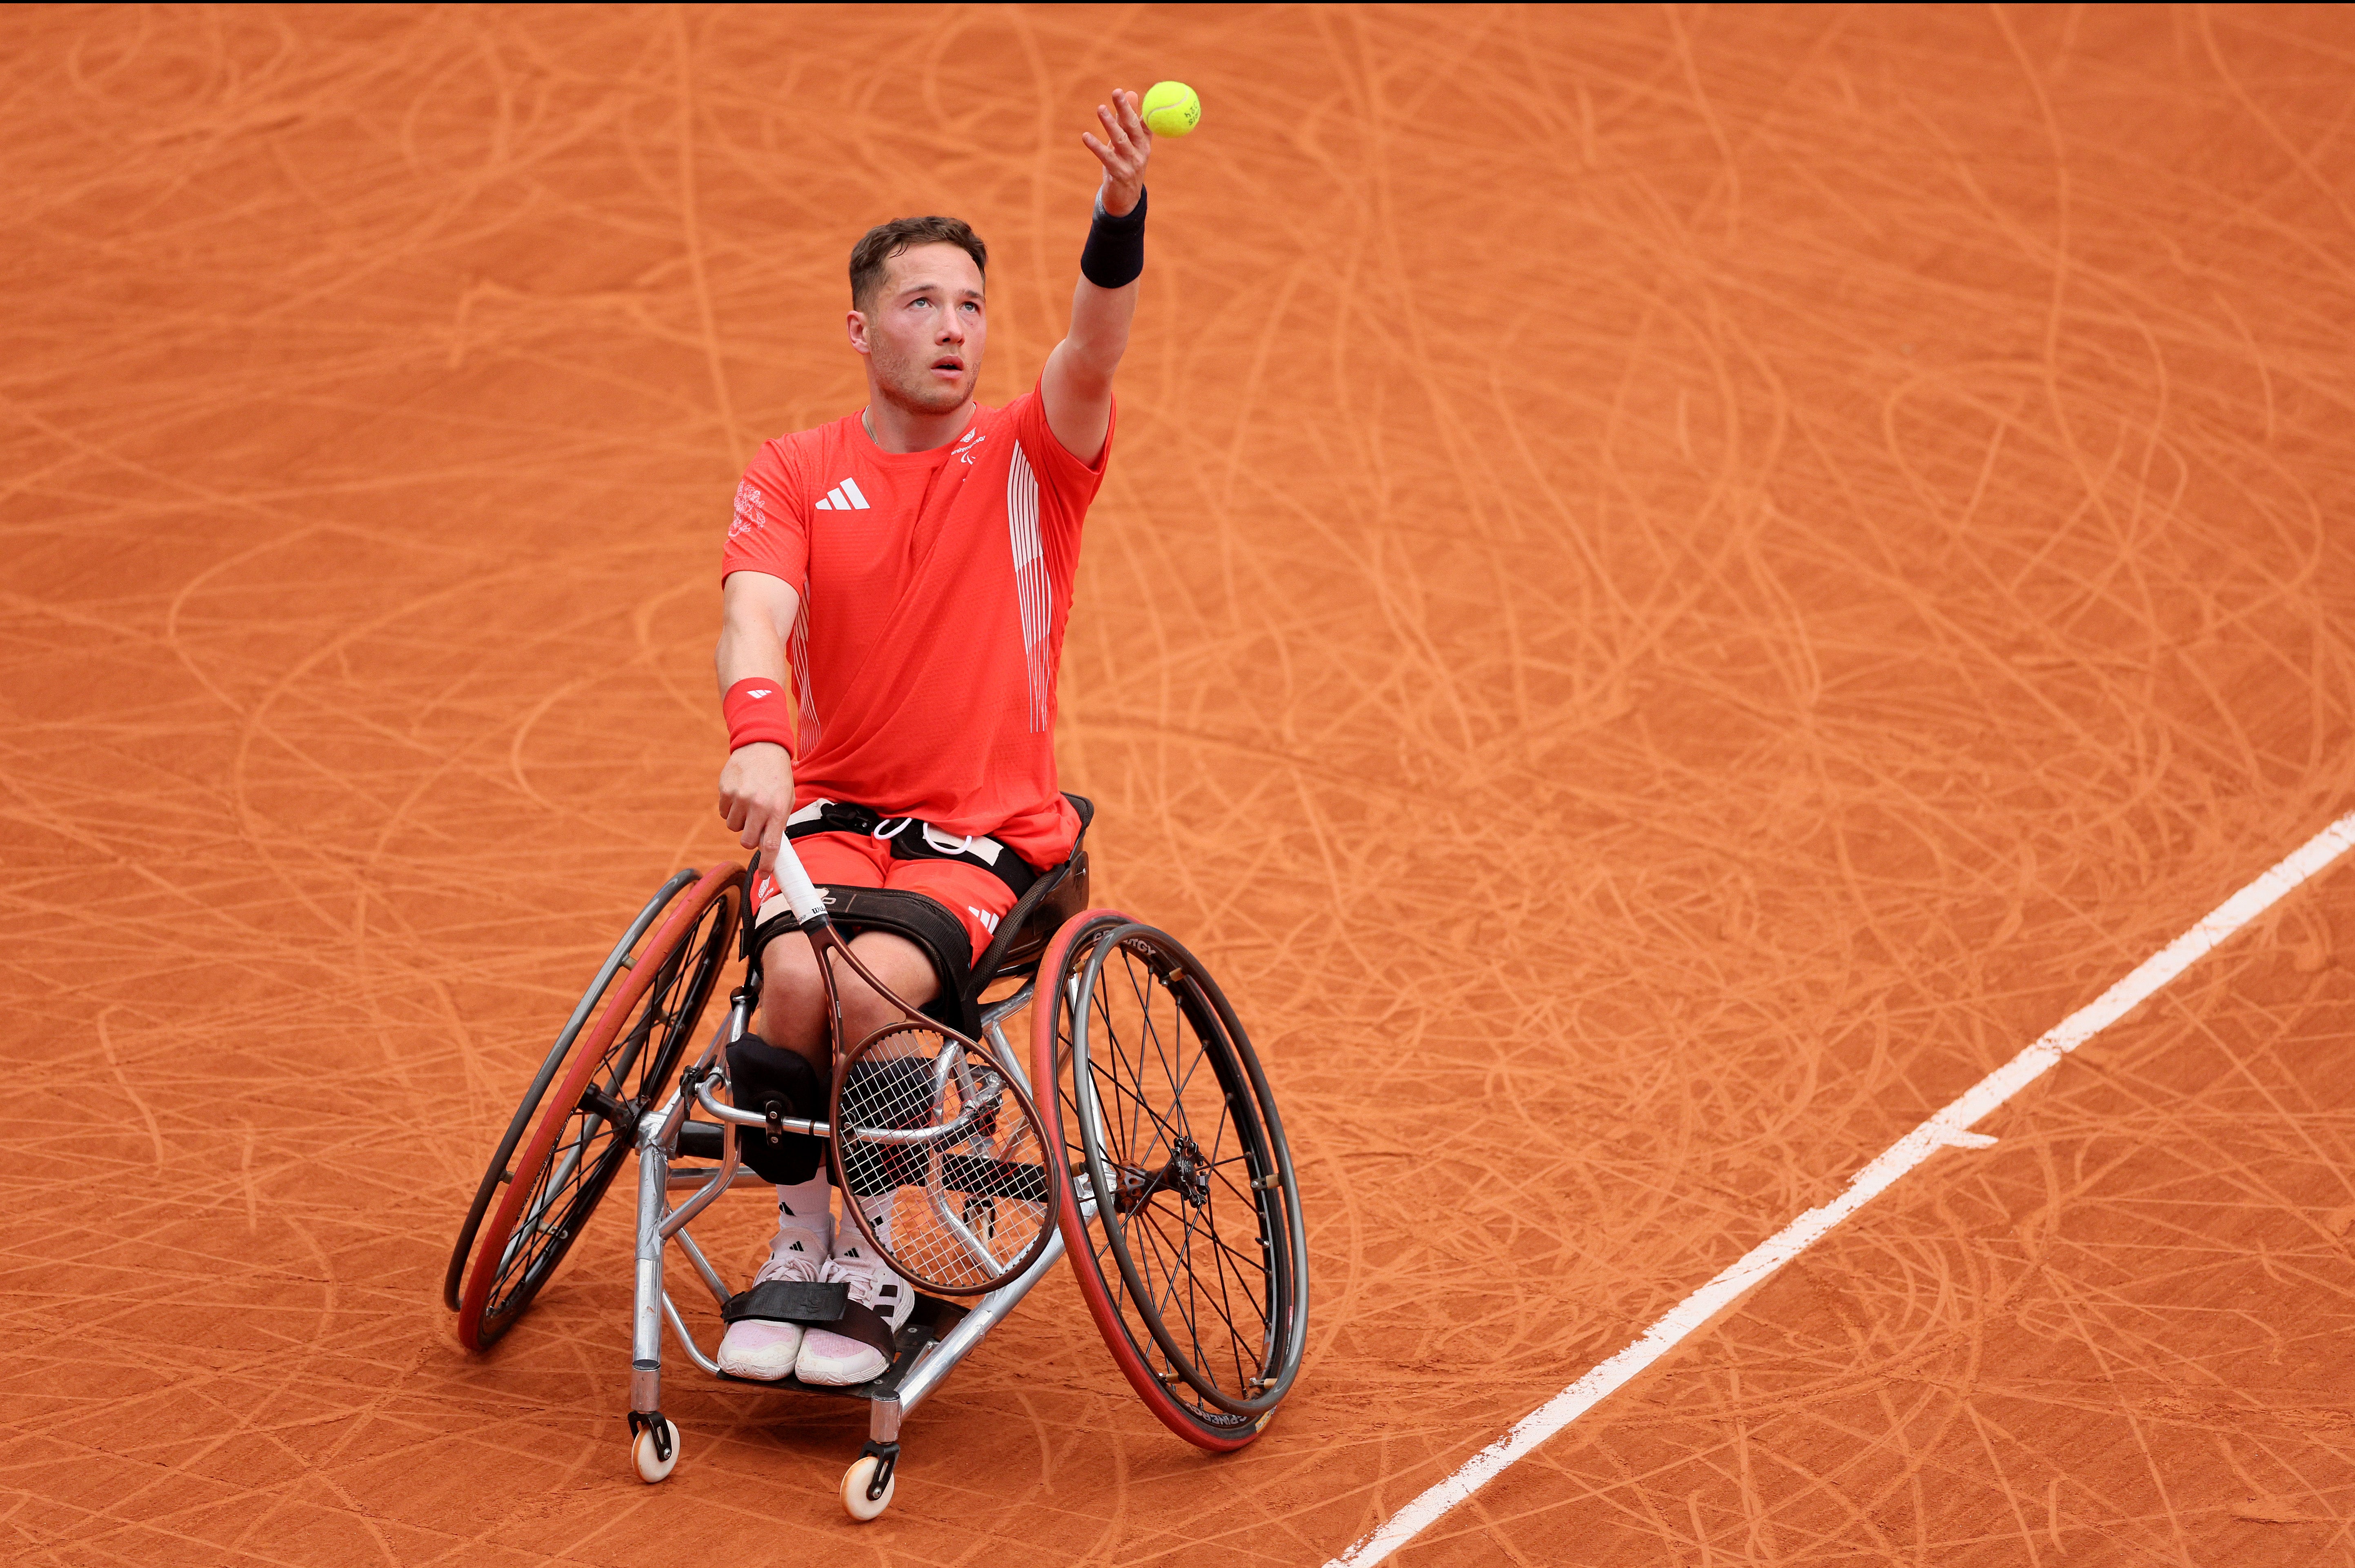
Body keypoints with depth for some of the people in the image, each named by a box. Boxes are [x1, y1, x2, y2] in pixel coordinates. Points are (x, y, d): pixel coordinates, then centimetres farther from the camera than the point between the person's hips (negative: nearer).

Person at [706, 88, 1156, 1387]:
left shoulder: (1031, 455, 1)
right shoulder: (793, 475, 4)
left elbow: (1094, 352, -20)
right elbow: (754, 614, -13)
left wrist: (1120, 219, -41)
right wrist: (758, 736, -35)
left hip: (987, 832, -1)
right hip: (831, 806, 1)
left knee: (873, 985, -31)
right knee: (796, 974, -30)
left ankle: (880, 1261, -10)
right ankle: (795, 1249, -9)